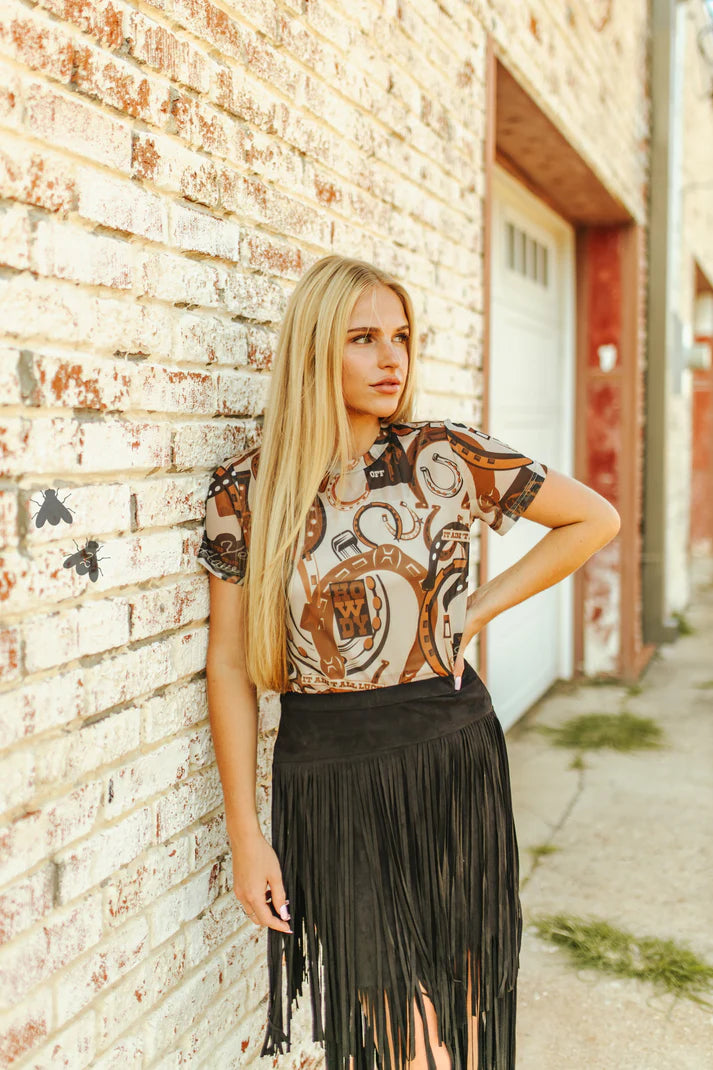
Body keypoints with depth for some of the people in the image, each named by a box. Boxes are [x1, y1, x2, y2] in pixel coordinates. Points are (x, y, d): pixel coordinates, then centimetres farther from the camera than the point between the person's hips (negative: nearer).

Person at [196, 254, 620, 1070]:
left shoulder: (449, 457, -4)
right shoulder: (245, 490, -4)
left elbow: (595, 519, 7)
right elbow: (229, 666, -1)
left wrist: (480, 609, 1)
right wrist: (244, 833, -2)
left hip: (450, 756, 1)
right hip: (326, 777, 0)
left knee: (456, 1005, 13)